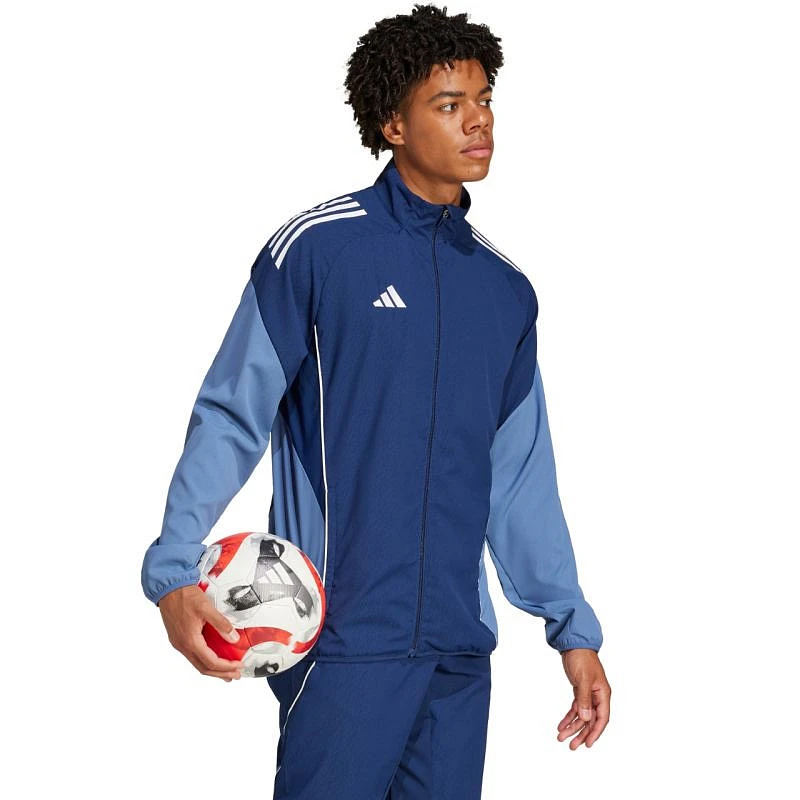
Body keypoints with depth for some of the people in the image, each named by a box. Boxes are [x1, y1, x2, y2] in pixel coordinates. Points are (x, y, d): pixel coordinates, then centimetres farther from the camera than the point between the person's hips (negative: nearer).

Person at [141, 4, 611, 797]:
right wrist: (174, 571, -18)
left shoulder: (506, 288, 12)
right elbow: (230, 416, -6)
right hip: (345, 639, -5)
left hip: (461, 648, 5)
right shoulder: (316, 248, -5)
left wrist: (573, 629, 15)